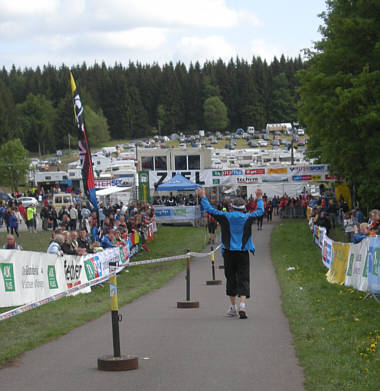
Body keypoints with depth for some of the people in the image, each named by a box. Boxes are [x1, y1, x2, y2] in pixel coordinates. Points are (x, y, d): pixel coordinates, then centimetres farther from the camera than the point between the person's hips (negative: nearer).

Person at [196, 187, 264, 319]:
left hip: (229, 253, 1)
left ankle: (233, 307, 18)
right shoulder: (247, 218, 0)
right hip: (243, 253, -1)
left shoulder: (225, 217, -1)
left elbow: (210, 209, 4)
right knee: (243, 279, -2)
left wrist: (203, 197, 16)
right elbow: (260, 211, 16)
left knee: (231, 278, 12)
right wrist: (259, 198, 30)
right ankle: (242, 304, -21)